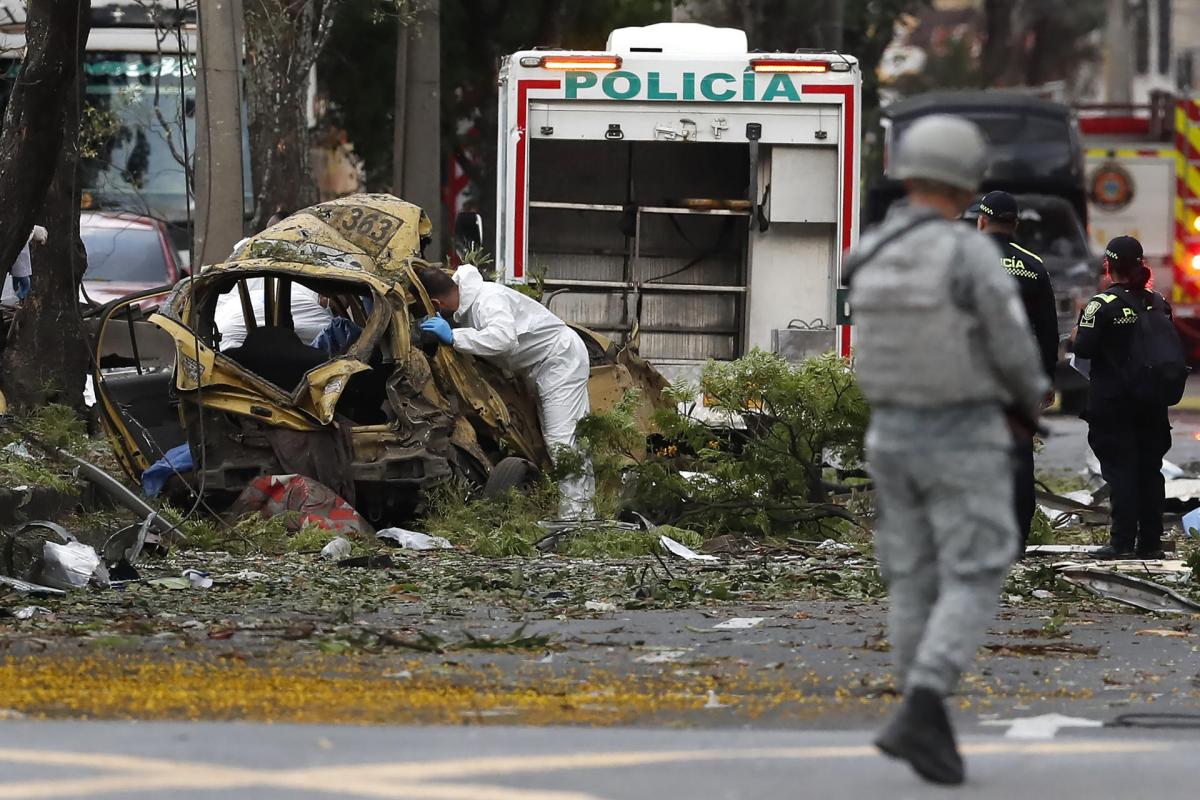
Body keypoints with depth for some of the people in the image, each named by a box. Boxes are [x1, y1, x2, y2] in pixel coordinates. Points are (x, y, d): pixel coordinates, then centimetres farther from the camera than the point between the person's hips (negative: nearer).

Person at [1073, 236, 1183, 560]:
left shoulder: (1103, 305, -13)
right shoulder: (1157, 303, 5)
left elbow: (1083, 348, -17)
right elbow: (1174, 352, 8)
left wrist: (1078, 335, 3)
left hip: (1113, 401, -5)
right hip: (1153, 401, 5)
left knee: (1120, 469, -3)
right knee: (1150, 469, 9)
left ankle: (1123, 542, -8)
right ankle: (1150, 542, 10)